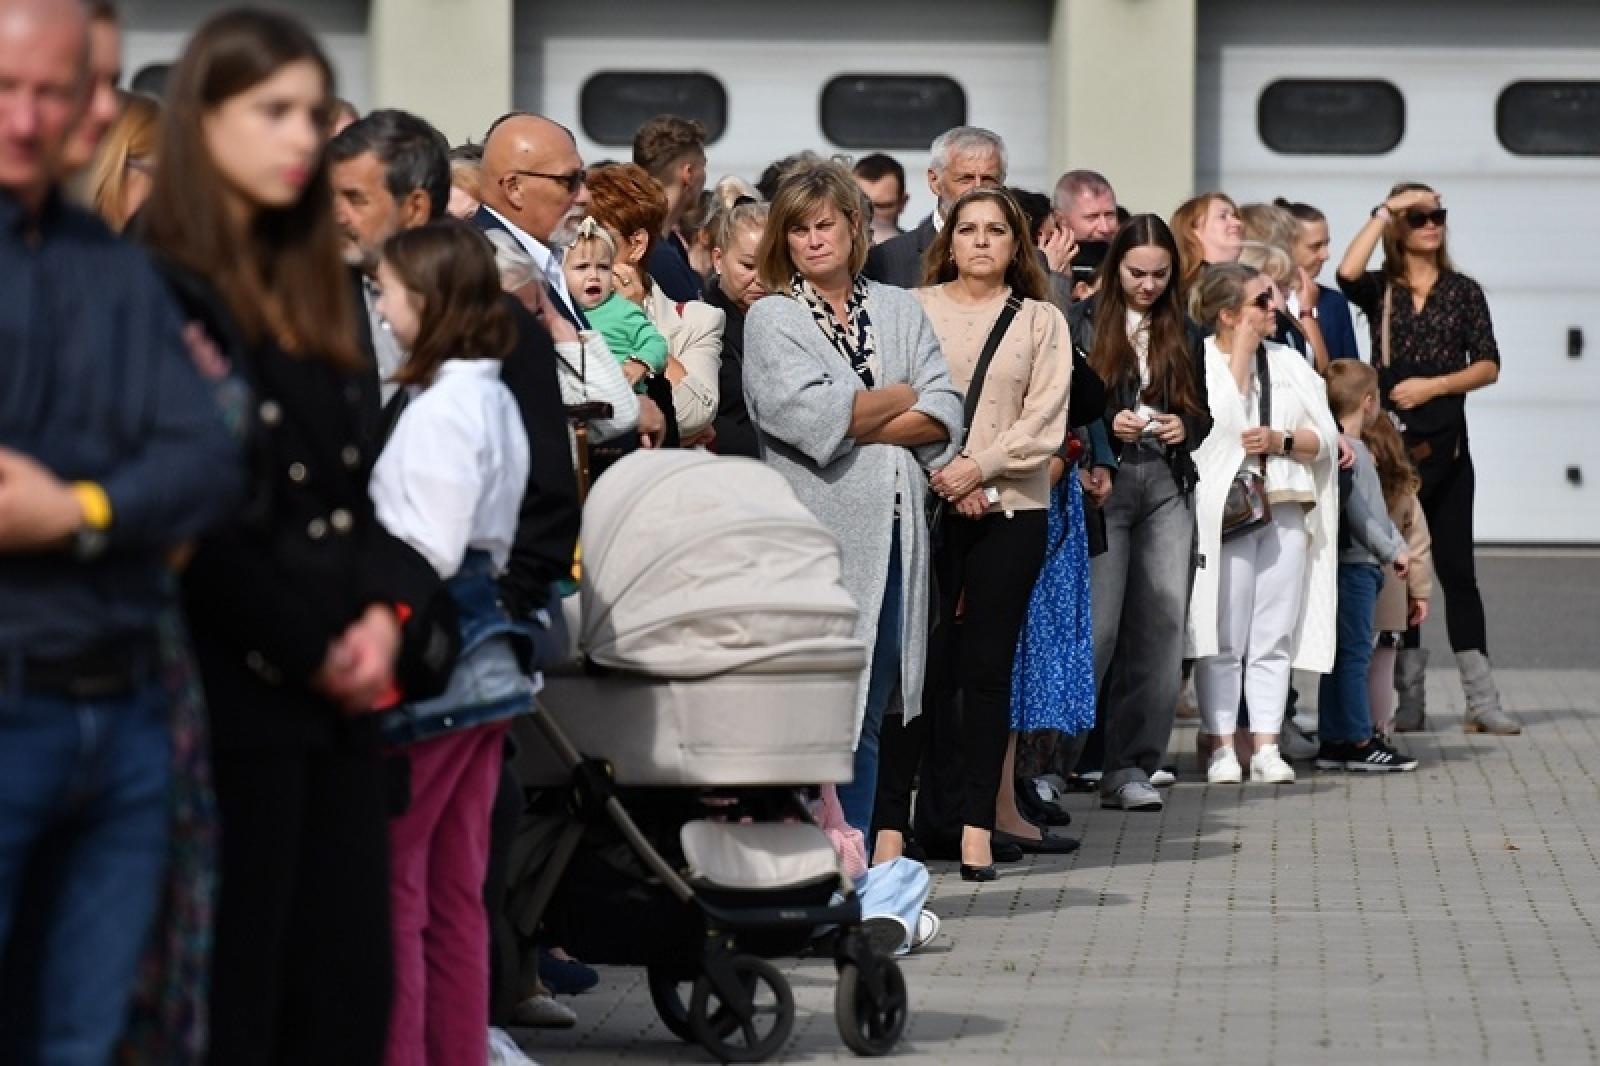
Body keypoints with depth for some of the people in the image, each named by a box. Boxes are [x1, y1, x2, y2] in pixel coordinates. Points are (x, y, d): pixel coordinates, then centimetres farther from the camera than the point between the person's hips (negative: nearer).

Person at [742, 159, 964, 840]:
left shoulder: (899, 311, 15)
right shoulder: (770, 319, 3)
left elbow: (944, 416, 4)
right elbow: (806, 414, -13)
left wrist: (858, 424, -9)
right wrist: (901, 397, -2)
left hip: (894, 535, 4)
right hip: (817, 535, -4)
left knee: (867, 721, 9)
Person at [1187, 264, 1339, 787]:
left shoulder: (1288, 362, 13)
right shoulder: (1197, 361, -1)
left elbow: (1326, 438, 10)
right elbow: (1222, 420, -16)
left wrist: (1282, 441, -9)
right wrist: (1242, 351, -10)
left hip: (1285, 511, 4)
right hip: (1223, 511, -4)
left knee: (1275, 636, 3)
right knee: (1223, 638, -3)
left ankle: (1266, 747, 6)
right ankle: (1221, 747, 3)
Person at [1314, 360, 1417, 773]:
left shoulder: (1358, 450, 19)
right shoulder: (1346, 451, -14)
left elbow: (1377, 509, 24)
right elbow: (1355, 512, -21)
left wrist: (1399, 545, 12)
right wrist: (1390, 552, -14)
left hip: (1361, 565, 11)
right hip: (1353, 564, -11)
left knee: (1342, 654, 10)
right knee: (1355, 653, -8)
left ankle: (1333, 740, 13)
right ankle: (1358, 742, -7)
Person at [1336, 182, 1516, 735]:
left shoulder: (1464, 291, 7)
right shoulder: (1380, 289, 5)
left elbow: (1488, 366, 1)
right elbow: (1347, 272, -19)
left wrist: (1433, 385, -12)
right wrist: (1384, 210, -13)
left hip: (1445, 443, 0)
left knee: (1456, 567, -2)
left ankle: (1482, 701, -5)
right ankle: (1407, 698, 12)